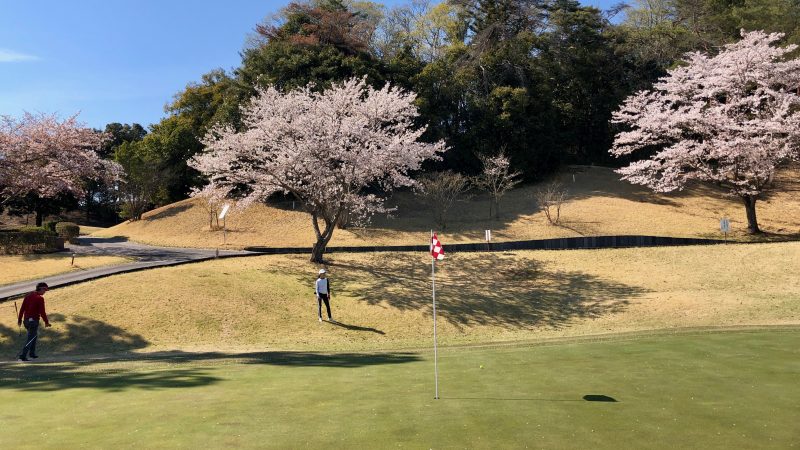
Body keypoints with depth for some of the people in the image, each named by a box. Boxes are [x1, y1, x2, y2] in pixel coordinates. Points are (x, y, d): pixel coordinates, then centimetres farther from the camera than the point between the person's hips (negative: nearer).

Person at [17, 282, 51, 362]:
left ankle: (32, 353, 27)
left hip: (26, 320, 8)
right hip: (34, 320, -8)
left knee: (35, 335, 24)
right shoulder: (40, 298, -14)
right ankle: (23, 355, -6)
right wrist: (46, 322, -6)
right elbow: (42, 312, -16)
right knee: (30, 338, -1)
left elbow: (22, 308, 9)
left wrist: (19, 319, 16)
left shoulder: (28, 296, 7)